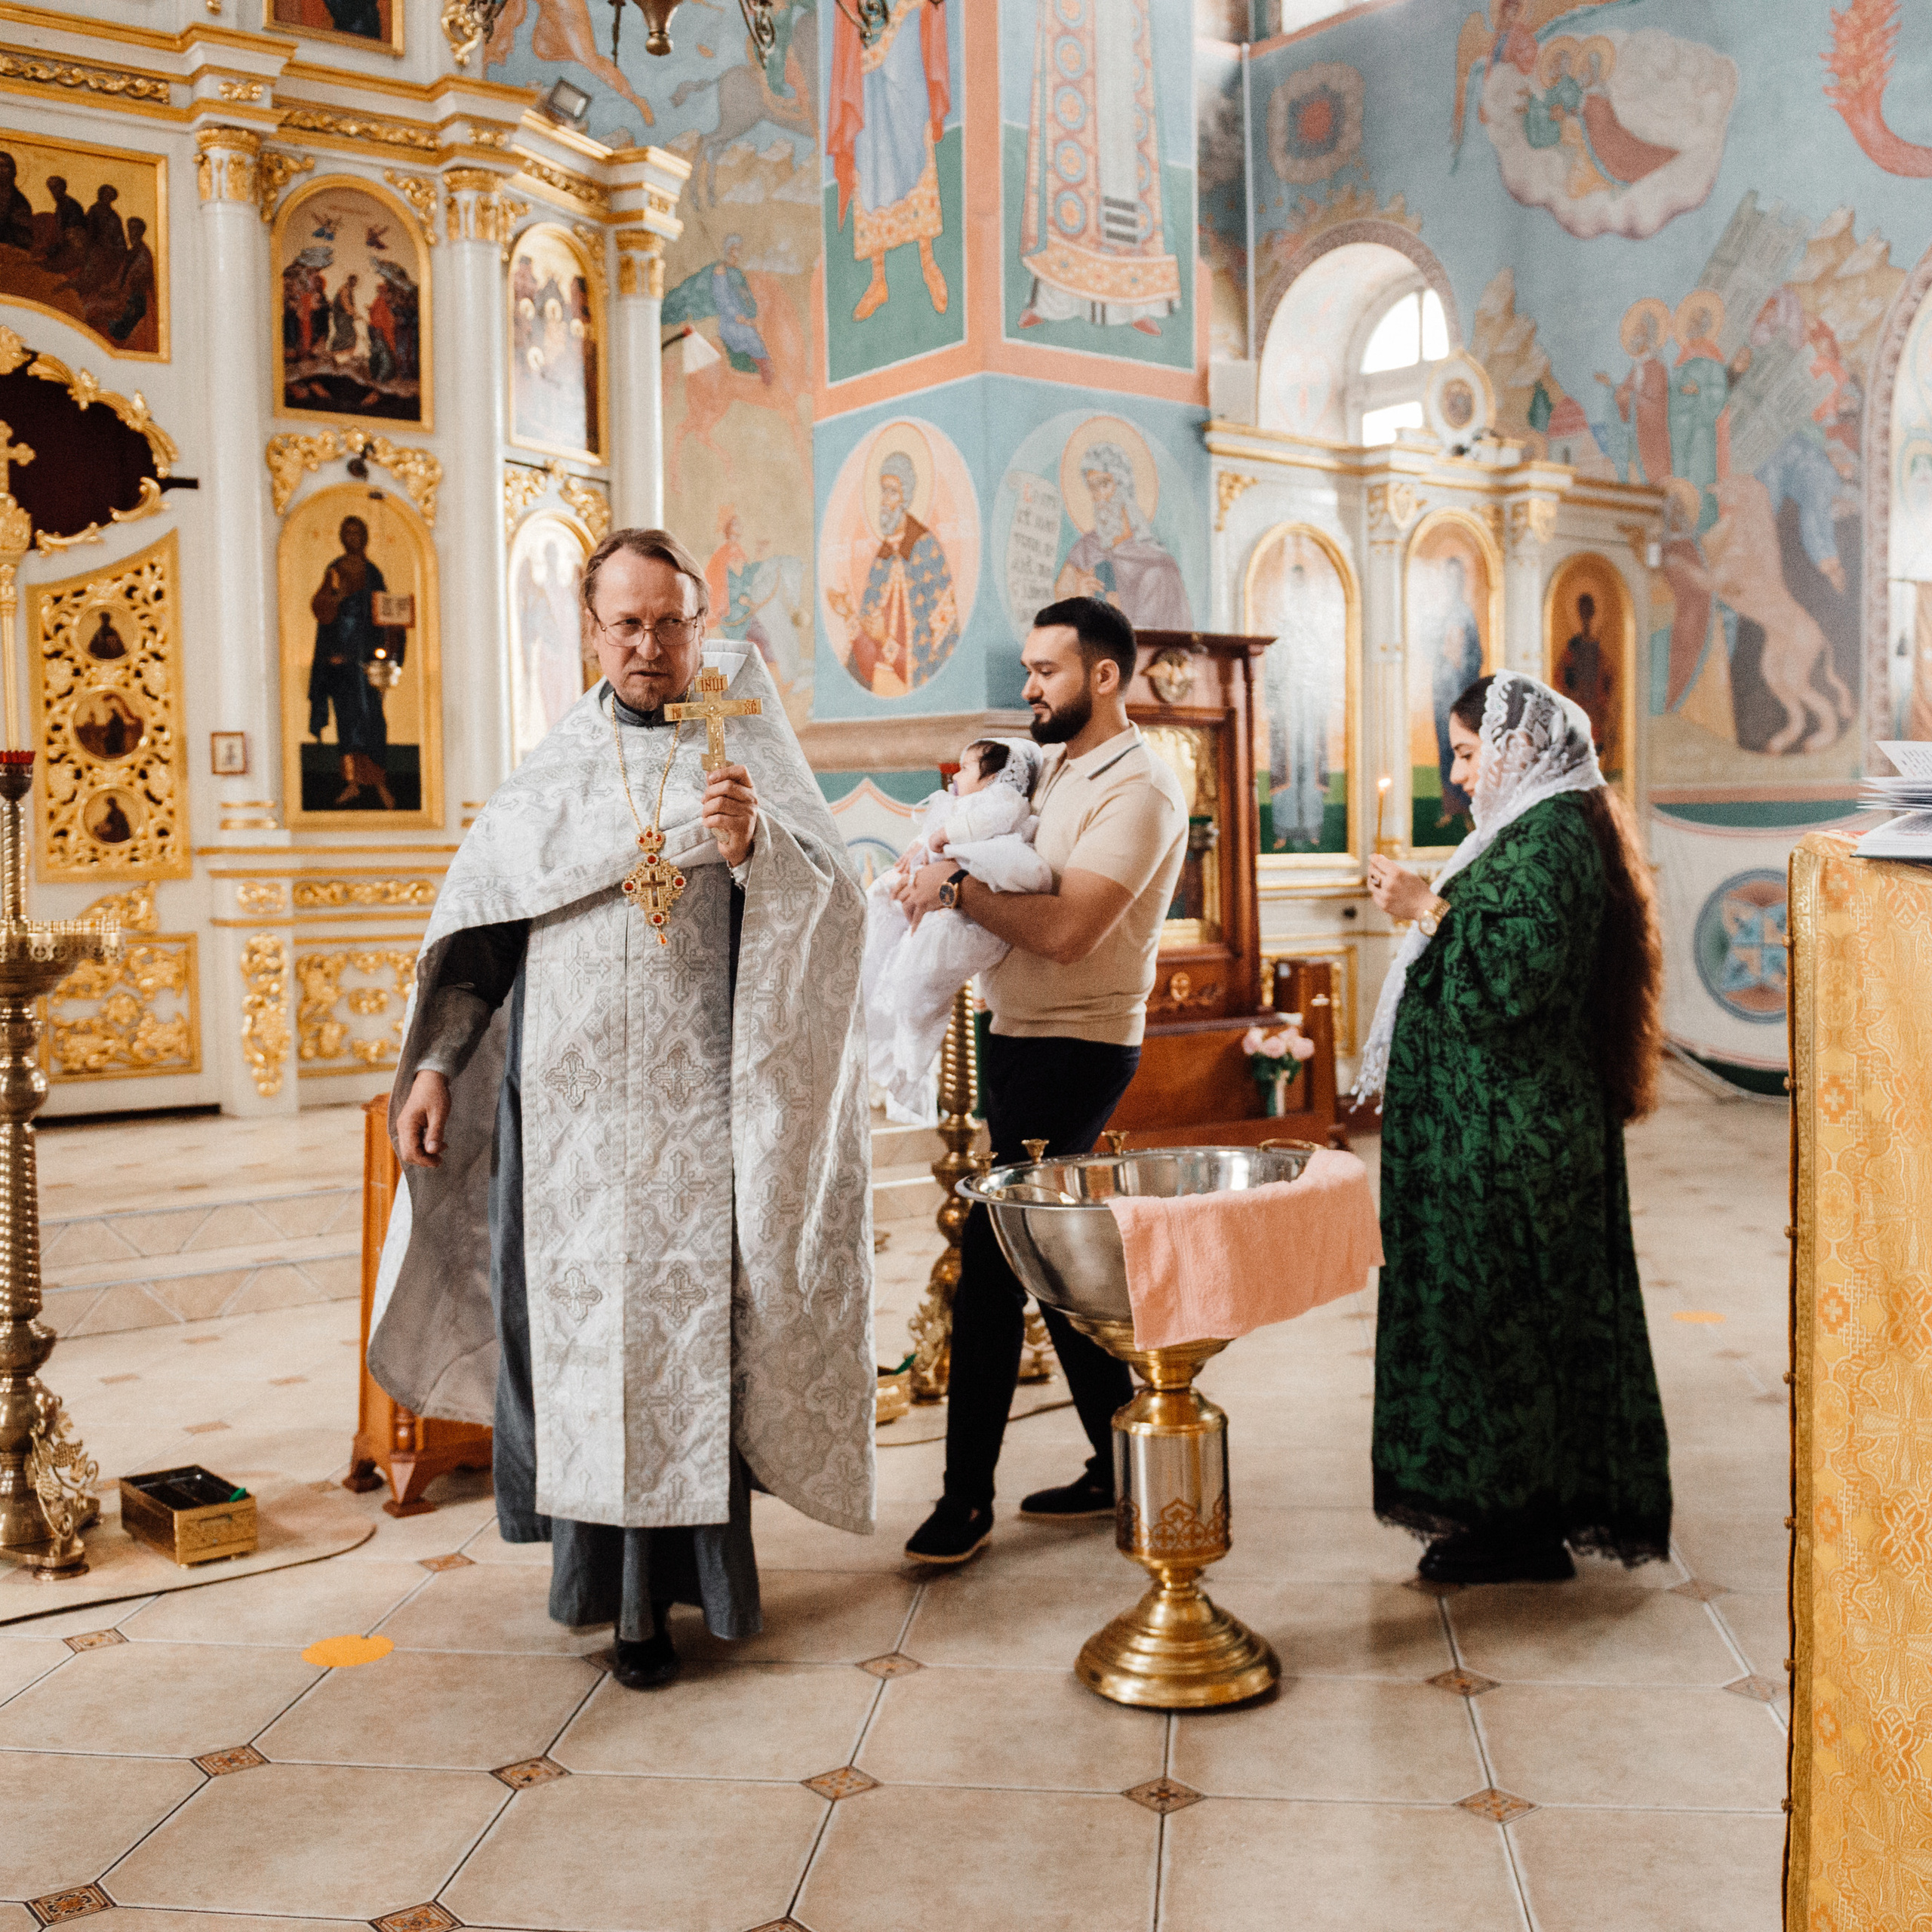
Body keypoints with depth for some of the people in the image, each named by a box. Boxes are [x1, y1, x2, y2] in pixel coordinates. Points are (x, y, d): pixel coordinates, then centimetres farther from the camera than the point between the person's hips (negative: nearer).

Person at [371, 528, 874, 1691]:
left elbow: (834, 908, -8)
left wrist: (755, 844, -26)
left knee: (682, 1332, -1)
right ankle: (598, 1563, 24)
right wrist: (435, 1063, 6)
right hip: (564, 1103, 3)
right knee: (577, 1325, 6)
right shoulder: (554, 770, 11)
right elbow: (479, 922, 13)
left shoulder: (751, 757, 4)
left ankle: (654, 1596, 10)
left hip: (698, 1109, -2)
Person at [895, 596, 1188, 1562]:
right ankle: (1120, 1466, 25)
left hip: (1075, 1051, -9)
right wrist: (948, 861, -4)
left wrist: (957, 885, -18)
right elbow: (1020, 890, 15)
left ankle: (967, 1496, 2)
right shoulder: (1057, 770, 15)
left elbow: (1066, 930, -25)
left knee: (990, 1260, -8)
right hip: (1020, 1041, 9)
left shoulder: (1138, 788, -14)